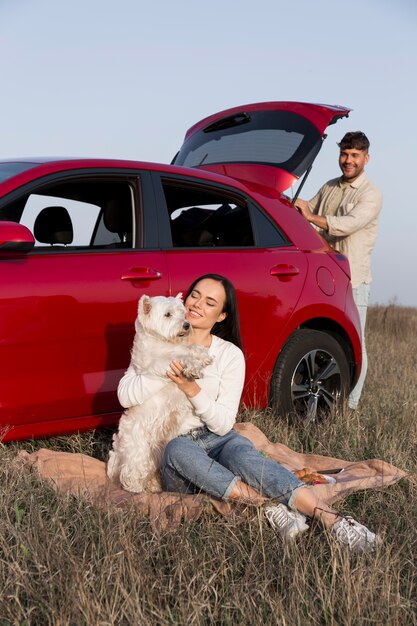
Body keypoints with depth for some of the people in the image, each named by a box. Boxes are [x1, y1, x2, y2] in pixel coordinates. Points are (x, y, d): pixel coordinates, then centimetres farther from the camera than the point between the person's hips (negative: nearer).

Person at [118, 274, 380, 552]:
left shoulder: (230, 355, 2)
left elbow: (223, 425, -5)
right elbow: (125, 396, -7)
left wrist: (193, 390, -21)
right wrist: (167, 366, -18)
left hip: (217, 440, 0)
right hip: (170, 449, 0)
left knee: (243, 453, -35)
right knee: (179, 449, -37)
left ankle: (331, 519, -48)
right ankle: (270, 504, -40)